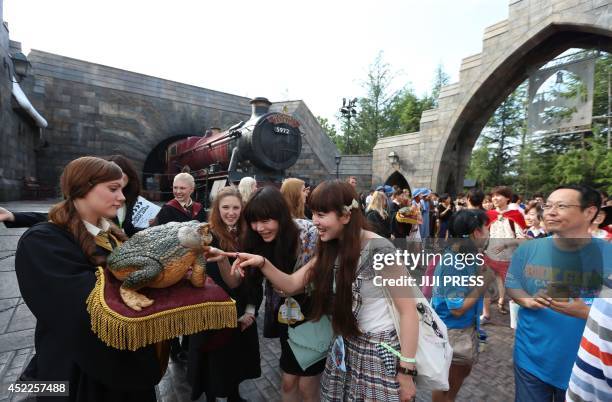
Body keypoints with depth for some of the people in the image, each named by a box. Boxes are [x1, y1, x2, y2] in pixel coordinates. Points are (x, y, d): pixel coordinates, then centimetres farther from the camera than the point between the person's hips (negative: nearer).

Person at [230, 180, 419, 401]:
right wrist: (262, 263, -18)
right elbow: (291, 284, -2)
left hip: (381, 351, -6)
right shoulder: (331, 250, -1)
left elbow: (408, 311, -18)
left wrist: (406, 371, -14)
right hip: (346, 347, 6)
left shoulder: (379, 250, -23)